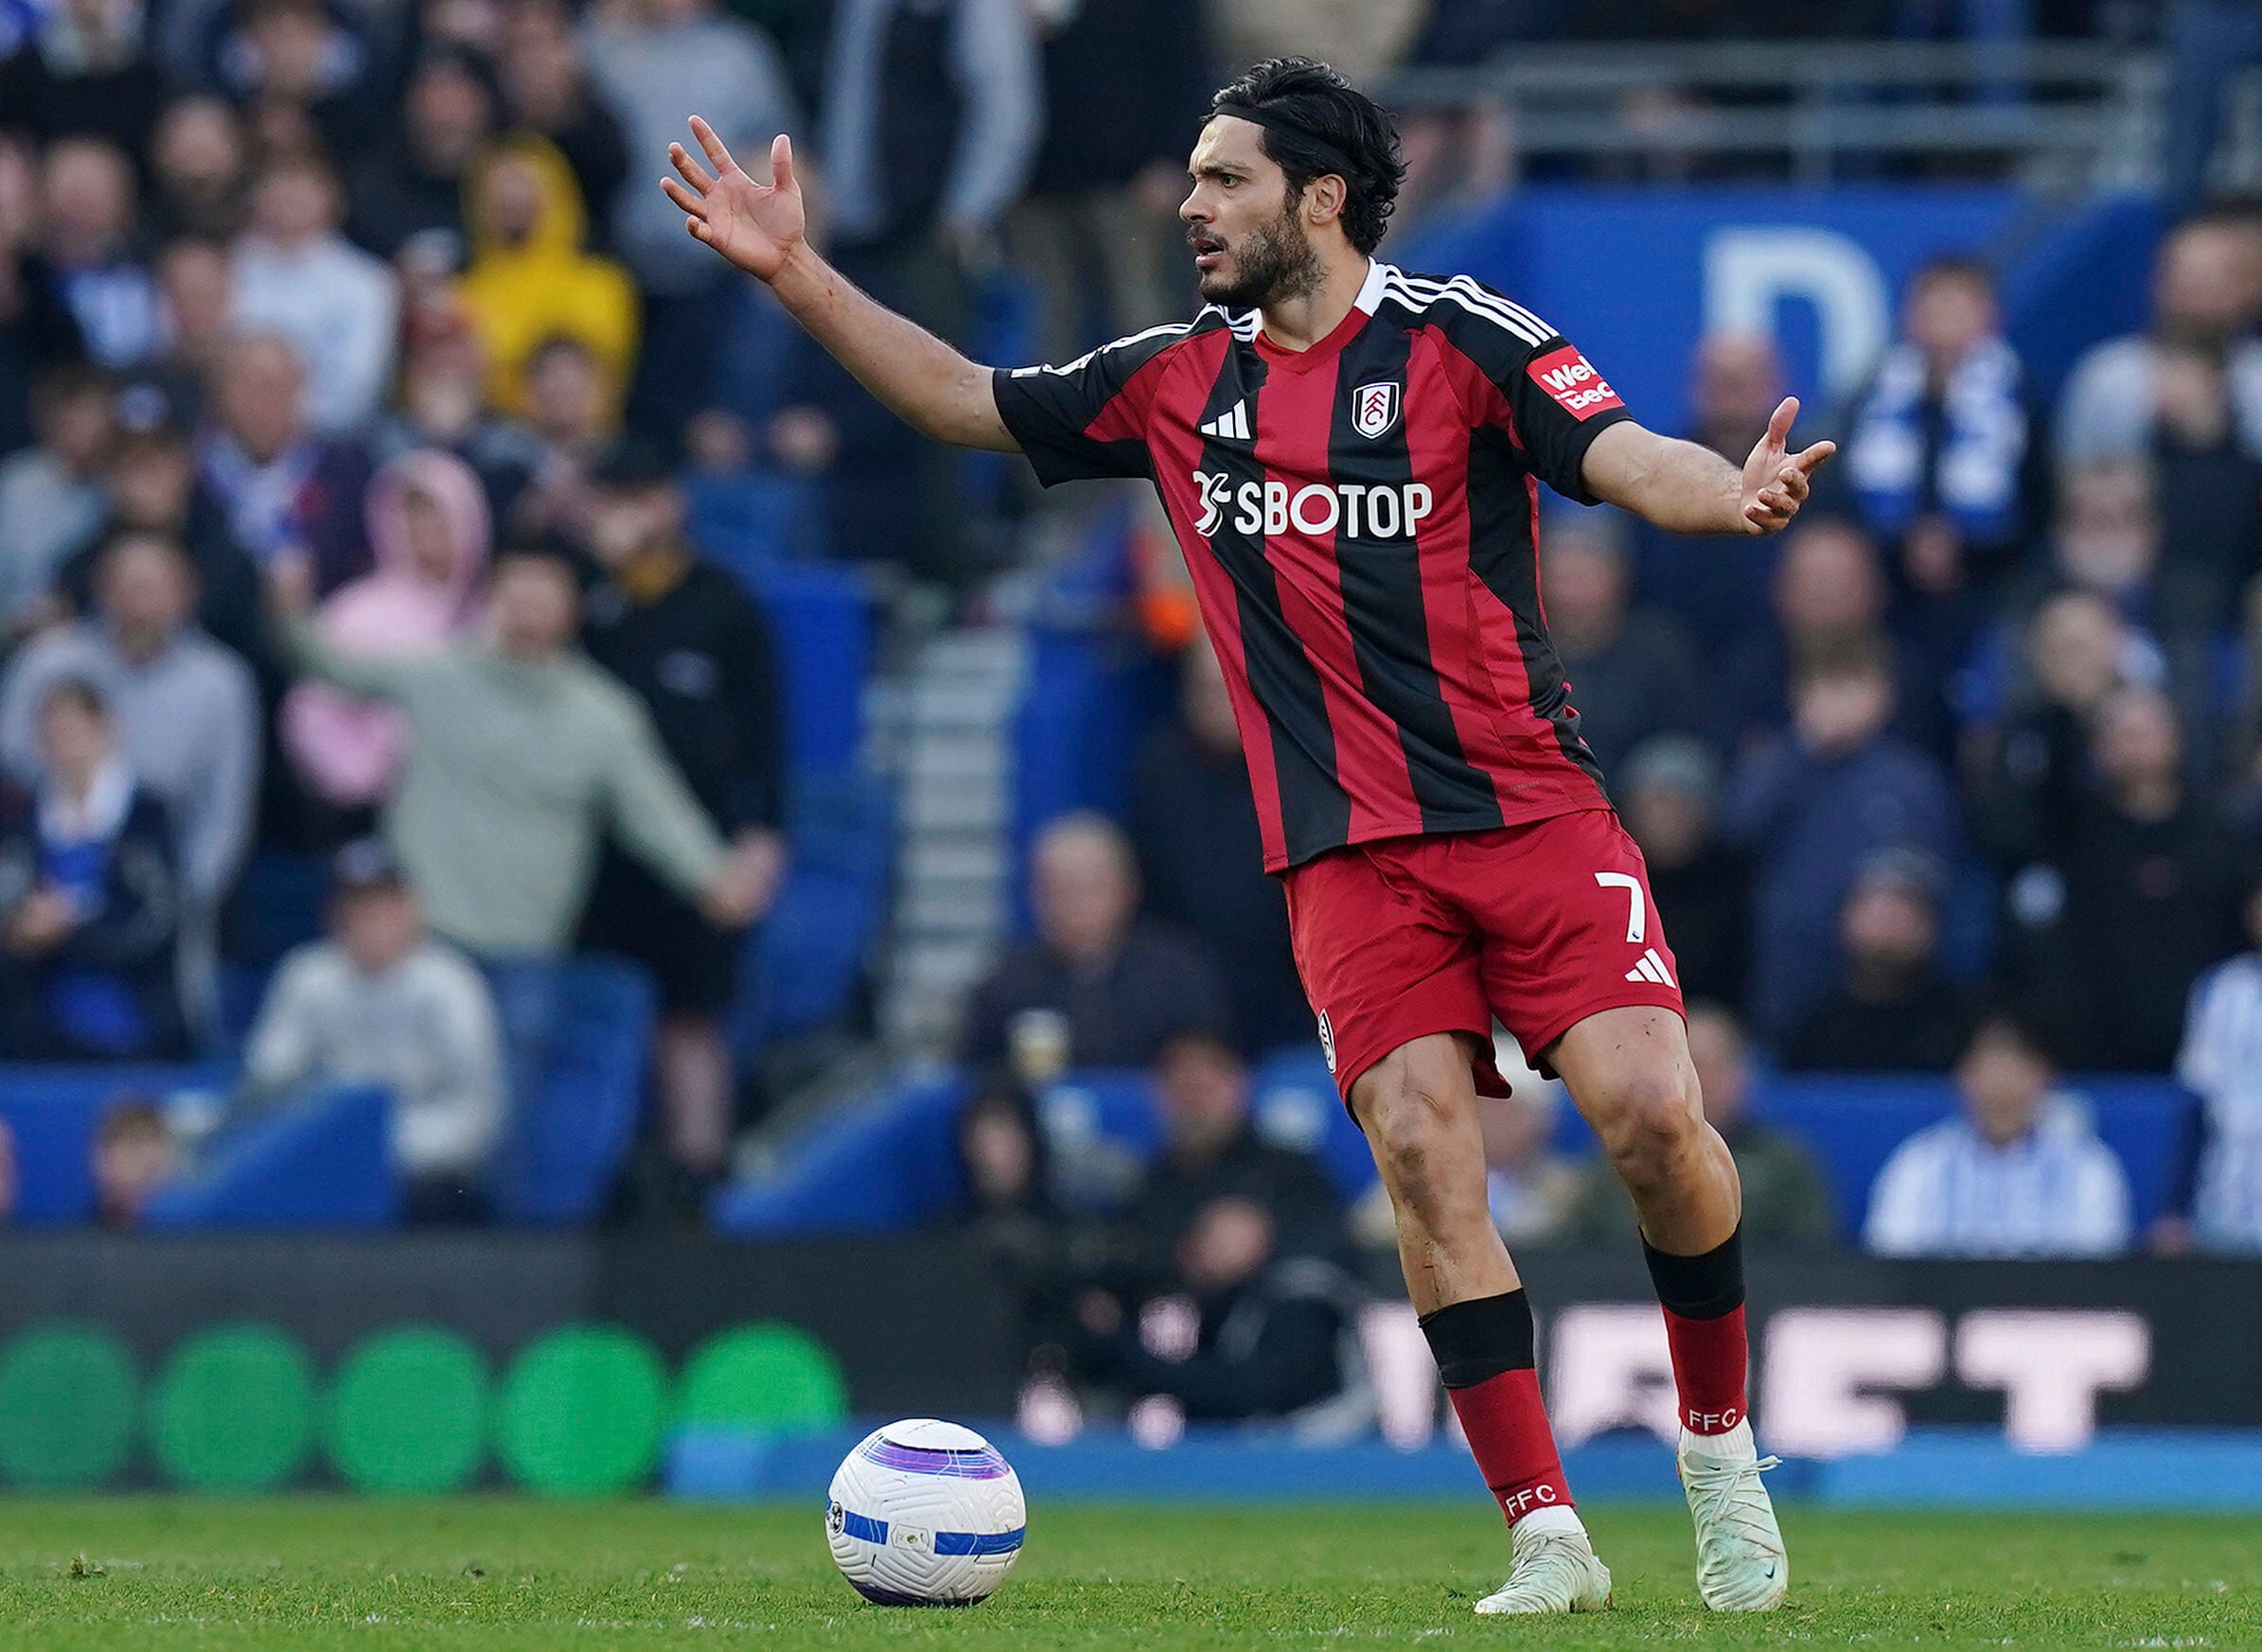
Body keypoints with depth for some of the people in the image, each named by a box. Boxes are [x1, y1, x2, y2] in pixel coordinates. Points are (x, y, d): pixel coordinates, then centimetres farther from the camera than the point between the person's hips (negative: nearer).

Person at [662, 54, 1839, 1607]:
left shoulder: (1460, 340, -3)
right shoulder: (1178, 380, 11)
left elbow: (1630, 459, -14)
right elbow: (967, 401, 22)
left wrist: (1734, 495, -36)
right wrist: (797, 273, 15)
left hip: (1532, 810, -3)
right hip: (1346, 850, 3)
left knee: (1649, 1108, -17)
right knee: (1421, 1143, -14)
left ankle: (1719, 1437, 7)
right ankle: (1547, 1534, -10)